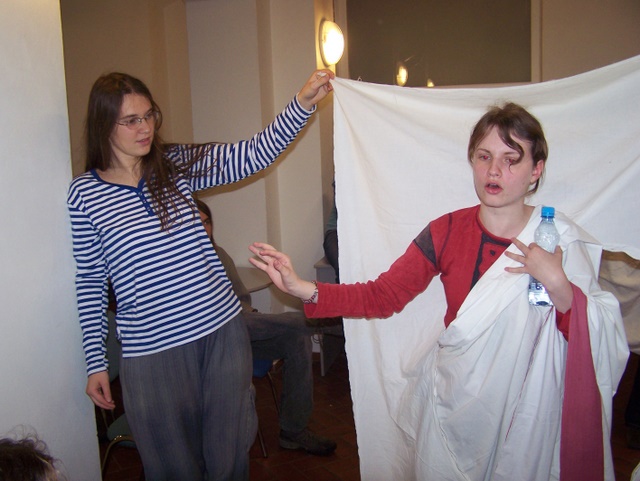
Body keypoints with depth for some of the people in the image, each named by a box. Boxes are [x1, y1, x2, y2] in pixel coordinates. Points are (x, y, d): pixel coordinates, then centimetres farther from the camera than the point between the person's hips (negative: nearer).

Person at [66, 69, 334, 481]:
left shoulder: (176, 164, 3)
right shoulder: (84, 193, -2)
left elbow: (254, 156, -6)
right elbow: (90, 281, 2)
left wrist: (303, 103, -19)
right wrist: (96, 363, 4)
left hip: (222, 330, 3)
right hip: (151, 353, -2)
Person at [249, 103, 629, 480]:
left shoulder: (564, 243, -12)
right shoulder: (447, 232, -8)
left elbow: (606, 349, -13)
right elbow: (382, 296, -9)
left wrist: (557, 285, -29)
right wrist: (305, 289, -21)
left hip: (525, 417, -1)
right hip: (453, 408, 2)